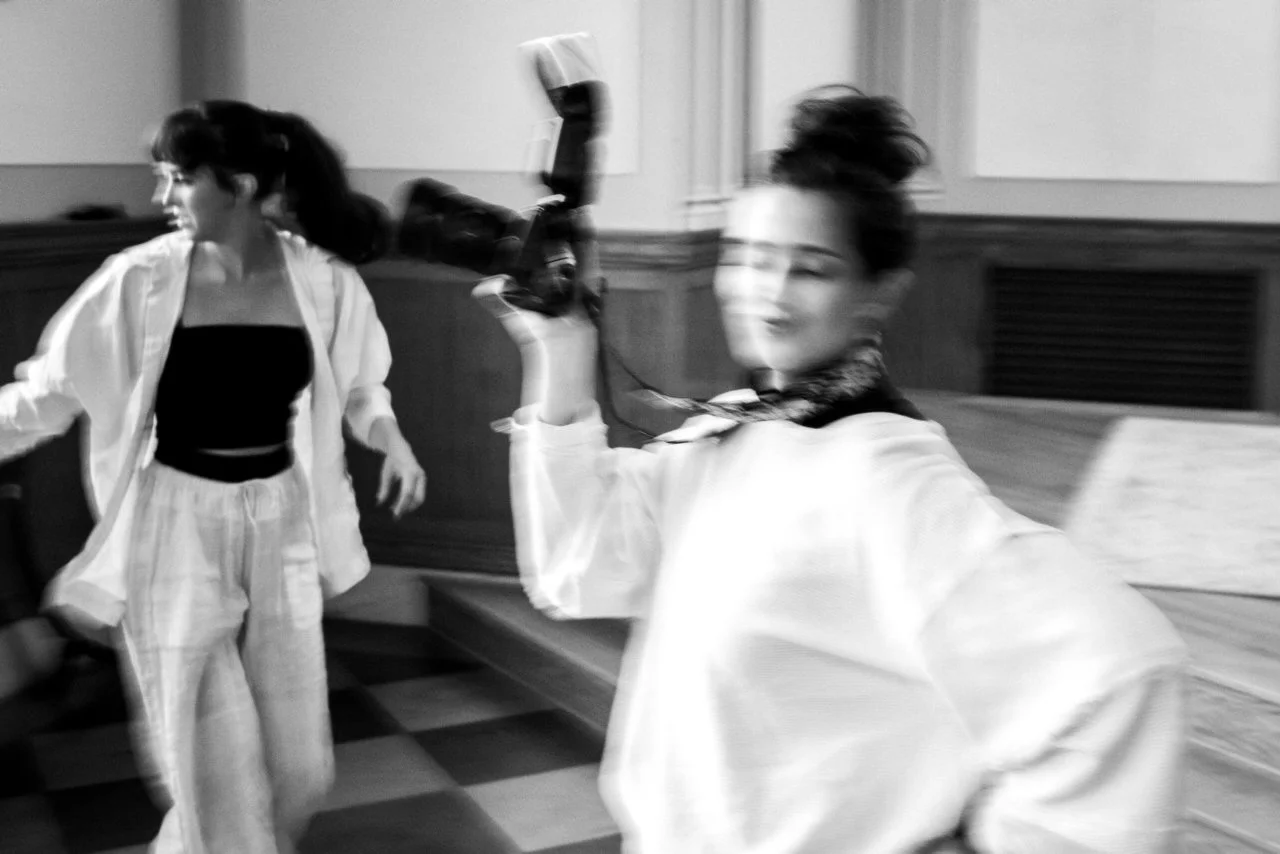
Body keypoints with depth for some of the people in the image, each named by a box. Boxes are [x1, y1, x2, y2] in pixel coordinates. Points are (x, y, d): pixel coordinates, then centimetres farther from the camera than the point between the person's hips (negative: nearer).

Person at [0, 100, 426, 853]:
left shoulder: (322, 280, -7)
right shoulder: (141, 281, -10)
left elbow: (357, 385, 9)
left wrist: (392, 440, -9)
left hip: (281, 526, 2)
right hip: (177, 528, -2)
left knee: (299, 766, 13)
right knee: (217, 769, 5)